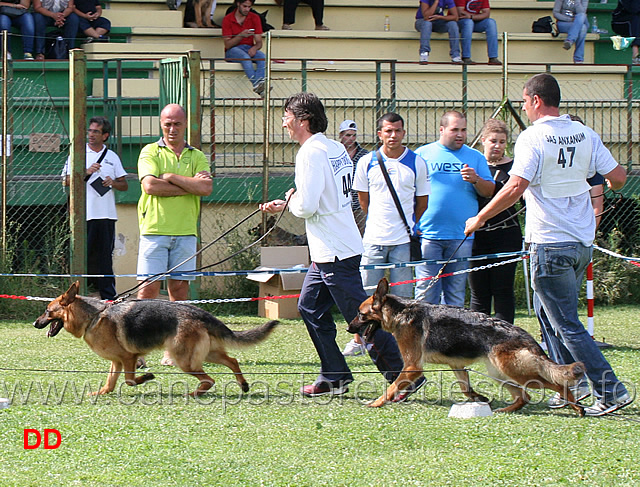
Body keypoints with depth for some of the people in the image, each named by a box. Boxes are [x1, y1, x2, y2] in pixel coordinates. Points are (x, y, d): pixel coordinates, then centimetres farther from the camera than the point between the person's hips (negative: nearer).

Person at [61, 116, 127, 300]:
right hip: (84, 214, -2)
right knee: (83, 255, -6)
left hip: (107, 214, 2)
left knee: (105, 256, 4)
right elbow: (66, 181, 0)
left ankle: (108, 296, 5)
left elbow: (124, 185, 15)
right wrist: (86, 173, -13)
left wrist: (113, 183, -6)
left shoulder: (112, 157, 14)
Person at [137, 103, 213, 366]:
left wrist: (171, 177, -6)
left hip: (185, 232, 3)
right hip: (154, 229, -3)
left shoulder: (197, 157, 14)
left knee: (179, 289, 2)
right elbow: (150, 185, -11)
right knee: (148, 288, -8)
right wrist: (190, 186, -7)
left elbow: (206, 188, -4)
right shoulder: (150, 152, 7)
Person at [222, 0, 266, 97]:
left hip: (249, 48, 3)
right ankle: (256, 84, -56)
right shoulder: (227, 19, -2)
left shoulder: (254, 18, 7)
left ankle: (260, 82, -54)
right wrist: (241, 35, -24)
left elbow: (259, 42, 4)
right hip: (232, 51, -3)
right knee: (245, 57, -38)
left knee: (262, 57, -32)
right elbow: (227, 45, -9)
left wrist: (254, 48, -21)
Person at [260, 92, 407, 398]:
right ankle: (334, 376, 18)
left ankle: (401, 374, -3)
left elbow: (307, 206, -23)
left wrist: (291, 201, -1)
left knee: (360, 316, -6)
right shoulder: (335, 149, 13)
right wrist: (284, 205, 22)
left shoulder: (311, 154, -16)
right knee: (310, 307, 15)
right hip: (327, 251, 10)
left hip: (335, 252, -10)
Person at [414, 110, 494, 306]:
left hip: (461, 237, 2)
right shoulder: (423, 154, 7)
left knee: (456, 294, 5)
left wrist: (476, 180, -13)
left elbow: (490, 192, 8)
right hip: (428, 234, -2)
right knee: (426, 292, -6)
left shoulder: (475, 157, 11)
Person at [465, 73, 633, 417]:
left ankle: (610, 391, -10)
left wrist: (479, 219, -11)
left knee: (566, 324, -3)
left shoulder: (533, 138, -13)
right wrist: (602, 190, 30)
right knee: (548, 311, 22)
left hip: (550, 244, -7)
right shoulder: (584, 134, 5)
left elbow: (515, 187, -22)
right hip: (583, 240, 7)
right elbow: (618, 178, 6)